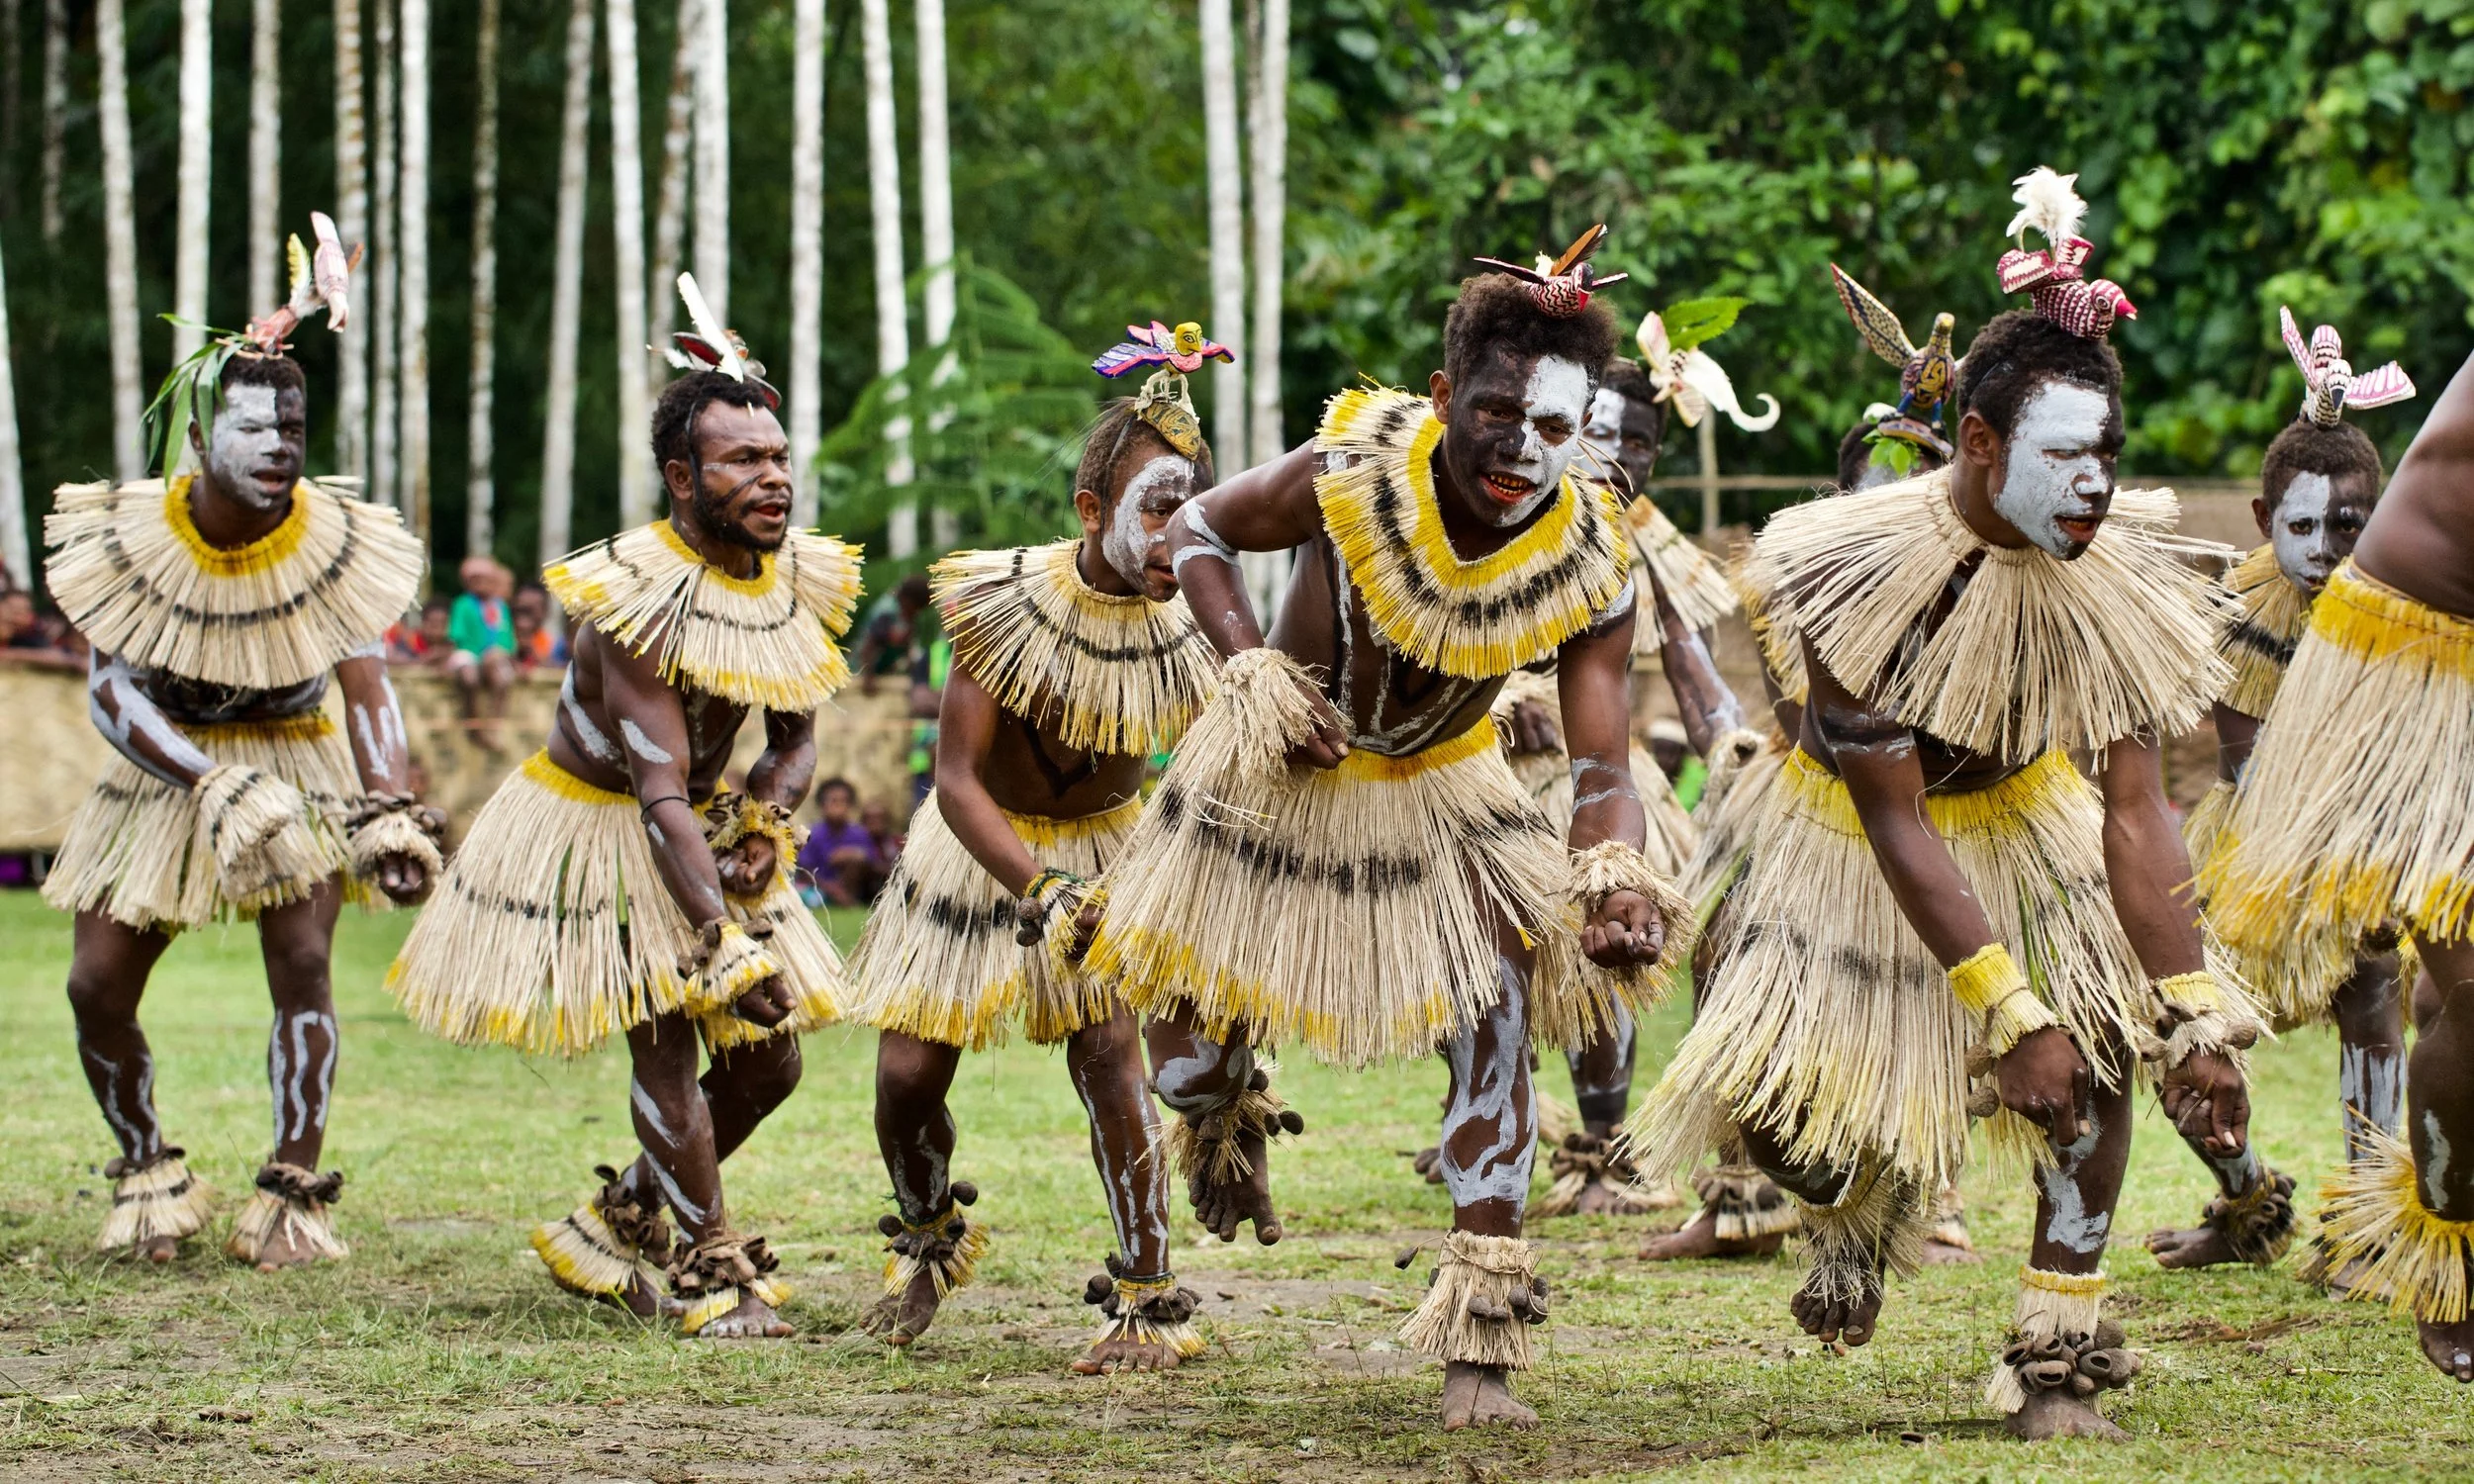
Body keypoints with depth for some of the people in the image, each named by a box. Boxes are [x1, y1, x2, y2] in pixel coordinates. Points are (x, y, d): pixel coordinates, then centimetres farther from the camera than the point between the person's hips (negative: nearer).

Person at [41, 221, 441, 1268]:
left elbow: (366, 683, -24)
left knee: (301, 962, -18)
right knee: (97, 984, -5)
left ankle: (293, 1191, -5)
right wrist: (216, 790, -35)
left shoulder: (334, 543, -16)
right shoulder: (133, 535, -17)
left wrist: (389, 814, -40)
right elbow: (108, 689, -22)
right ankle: (147, 1172, 18)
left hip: (295, 771, -1)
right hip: (163, 775, 1)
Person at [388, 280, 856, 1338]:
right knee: (663, 1034, -16)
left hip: (703, 826, 8)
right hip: (593, 828, -7)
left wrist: (767, 823, -14)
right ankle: (714, 1268, -3)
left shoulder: (801, 578, -6)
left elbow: (795, 738, 7)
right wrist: (725, 937, -39)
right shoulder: (643, 599, -28)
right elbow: (661, 794, -33)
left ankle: (616, 1221, 23)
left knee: (771, 1055, 6)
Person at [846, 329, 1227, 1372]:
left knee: (1108, 1045, -20)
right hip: (978, 845, 0)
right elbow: (958, 778, -30)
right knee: (909, 1076, 1)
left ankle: (1148, 1298, -15)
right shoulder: (1008, 601, -27)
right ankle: (930, 1235, 34)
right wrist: (1039, 891, -43)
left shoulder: (1184, 631, -21)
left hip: (1102, 845, 0)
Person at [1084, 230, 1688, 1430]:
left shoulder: (1591, 565, -26)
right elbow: (1198, 532, -12)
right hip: (1278, 776, -1)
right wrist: (1256, 675, -25)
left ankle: (1481, 1345, -11)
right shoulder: (1344, 476, -31)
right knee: (1187, 1059, 9)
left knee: (1495, 1022, -16)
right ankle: (1226, 1121, 51)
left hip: (1439, 791, 1)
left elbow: (1603, 767, -26)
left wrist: (1619, 879, -47)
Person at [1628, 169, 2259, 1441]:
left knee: (2103, 1038, -20)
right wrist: (2010, 1014, -33)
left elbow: (2136, 815, -21)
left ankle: (2057, 1358, -8)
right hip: (1857, 844, -2)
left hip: (2024, 821, 2)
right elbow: (1897, 826, -31)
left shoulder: (2115, 581, -24)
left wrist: (2192, 1016, -26)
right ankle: (1854, 1208, 31)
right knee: (1775, 1102, -9)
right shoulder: (1870, 573, -34)